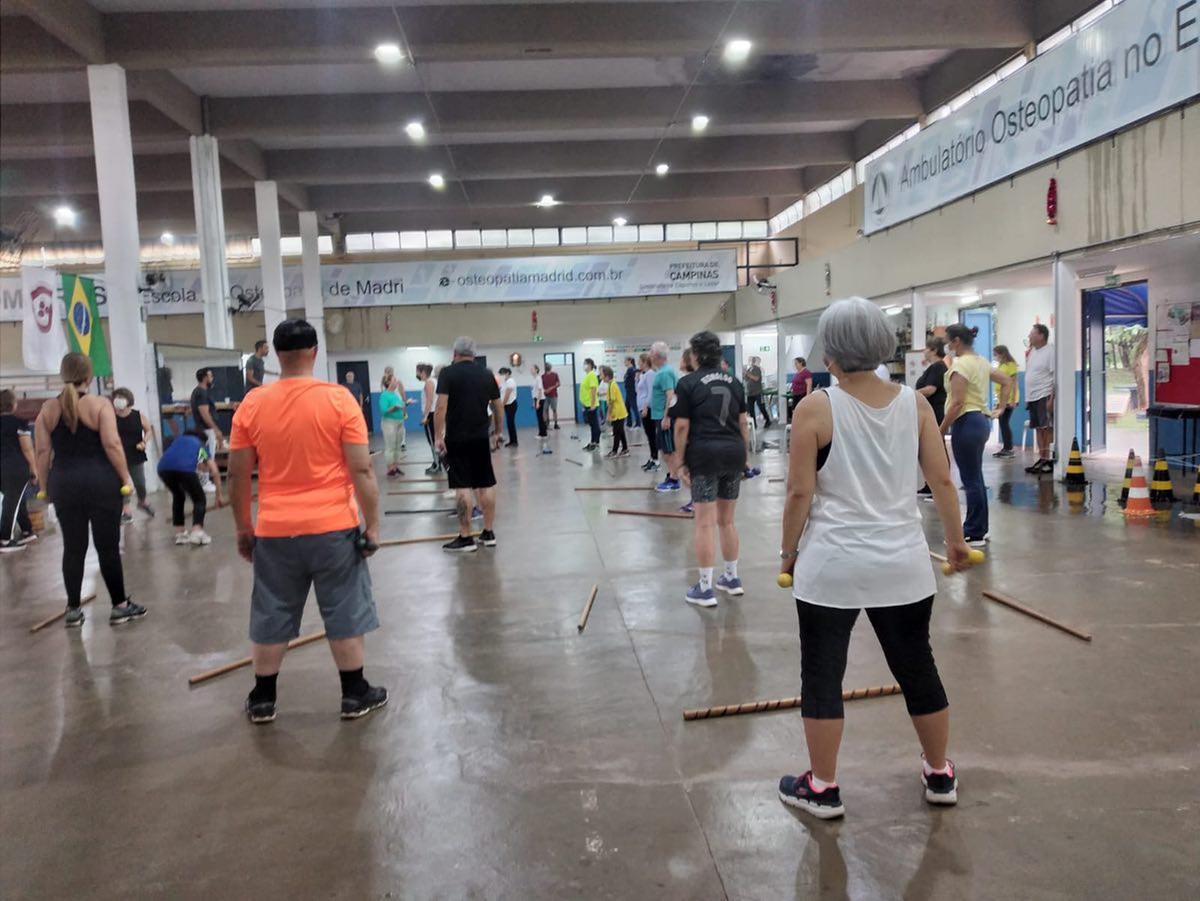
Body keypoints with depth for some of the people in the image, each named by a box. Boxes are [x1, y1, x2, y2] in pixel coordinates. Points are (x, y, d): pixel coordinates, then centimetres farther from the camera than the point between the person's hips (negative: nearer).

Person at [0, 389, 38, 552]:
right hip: (17, 469, -6)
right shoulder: (20, 423, -7)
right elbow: (27, 450, -9)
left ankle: (27, 532, 26)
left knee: (16, 501, 19)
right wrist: (34, 471, -3)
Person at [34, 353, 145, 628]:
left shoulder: (48, 409, 6)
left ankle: (73, 610, 16)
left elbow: (42, 451, 4)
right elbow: (112, 444, -13)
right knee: (108, 546, 3)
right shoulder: (100, 404, -5)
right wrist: (126, 478, -7)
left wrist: (44, 486, 11)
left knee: (73, 548, 10)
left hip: (63, 484, 4)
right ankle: (120, 606, 10)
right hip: (100, 482, -4)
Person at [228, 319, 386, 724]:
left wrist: (243, 528, 15)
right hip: (333, 528, -2)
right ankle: (355, 695, 20)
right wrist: (372, 524, -2)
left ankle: (262, 700, 27)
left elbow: (237, 475, 4)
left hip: (275, 531, 2)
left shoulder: (251, 405, 0)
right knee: (344, 613, 10)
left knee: (271, 617, 14)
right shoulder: (339, 399, -8)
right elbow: (362, 470, -10)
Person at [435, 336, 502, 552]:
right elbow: (498, 407, 13)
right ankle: (488, 534, 16)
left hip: (457, 439, -4)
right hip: (481, 437, 4)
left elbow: (441, 407, -13)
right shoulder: (486, 374, 9)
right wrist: (497, 432, 25)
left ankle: (465, 538, 0)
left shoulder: (448, 373, -4)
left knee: (462, 487, -3)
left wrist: (438, 436, -10)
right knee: (486, 485, 10)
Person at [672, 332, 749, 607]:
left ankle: (705, 589, 2)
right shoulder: (734, 381, 12)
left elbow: (682, 426, -6)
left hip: (705, 454, -5)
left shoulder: (688, 383, -3)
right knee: (727, 520, 18)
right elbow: (743, 423, 13)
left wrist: (681, 462, -1)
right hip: (734, 453, 5)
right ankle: (732, 579, 28)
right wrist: (743, 454, 20)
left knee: (706, 523, -2)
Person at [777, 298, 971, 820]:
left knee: (822, 674, 9)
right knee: (917, 668, 18)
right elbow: (942, 480, 3)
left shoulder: (815, 409, -10)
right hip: (902, 564, 4)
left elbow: (800, 493, -10)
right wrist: (955, 540, 17)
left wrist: (789, 552, 3)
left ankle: (822, 788, 21)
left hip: (831, 565, -4)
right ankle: (940, 776, 34)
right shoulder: (914, 404, 0)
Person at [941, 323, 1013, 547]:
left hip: (966, 423, -10)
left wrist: (941, 430, -15)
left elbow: (957, 403, -20)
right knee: (976, 478, 15)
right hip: (982, 420, 10)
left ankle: (974, 534, 3)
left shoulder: (960, 364, -15)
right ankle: (980, 529, 23)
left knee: (971, 480, -3)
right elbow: (1007, 382, 22)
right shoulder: (981, 362, 14)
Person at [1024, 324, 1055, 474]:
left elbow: (1056, 377, -15)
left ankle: (1050, 461, -5)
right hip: (1032, 397, 8)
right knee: (1039, 429, 10)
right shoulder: (1033, 352, 15)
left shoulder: (1050, 352, -11)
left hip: (1045, 396, -8)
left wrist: (1051, 399, -21)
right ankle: (1042, 460, 15)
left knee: (1048, 429, -6)